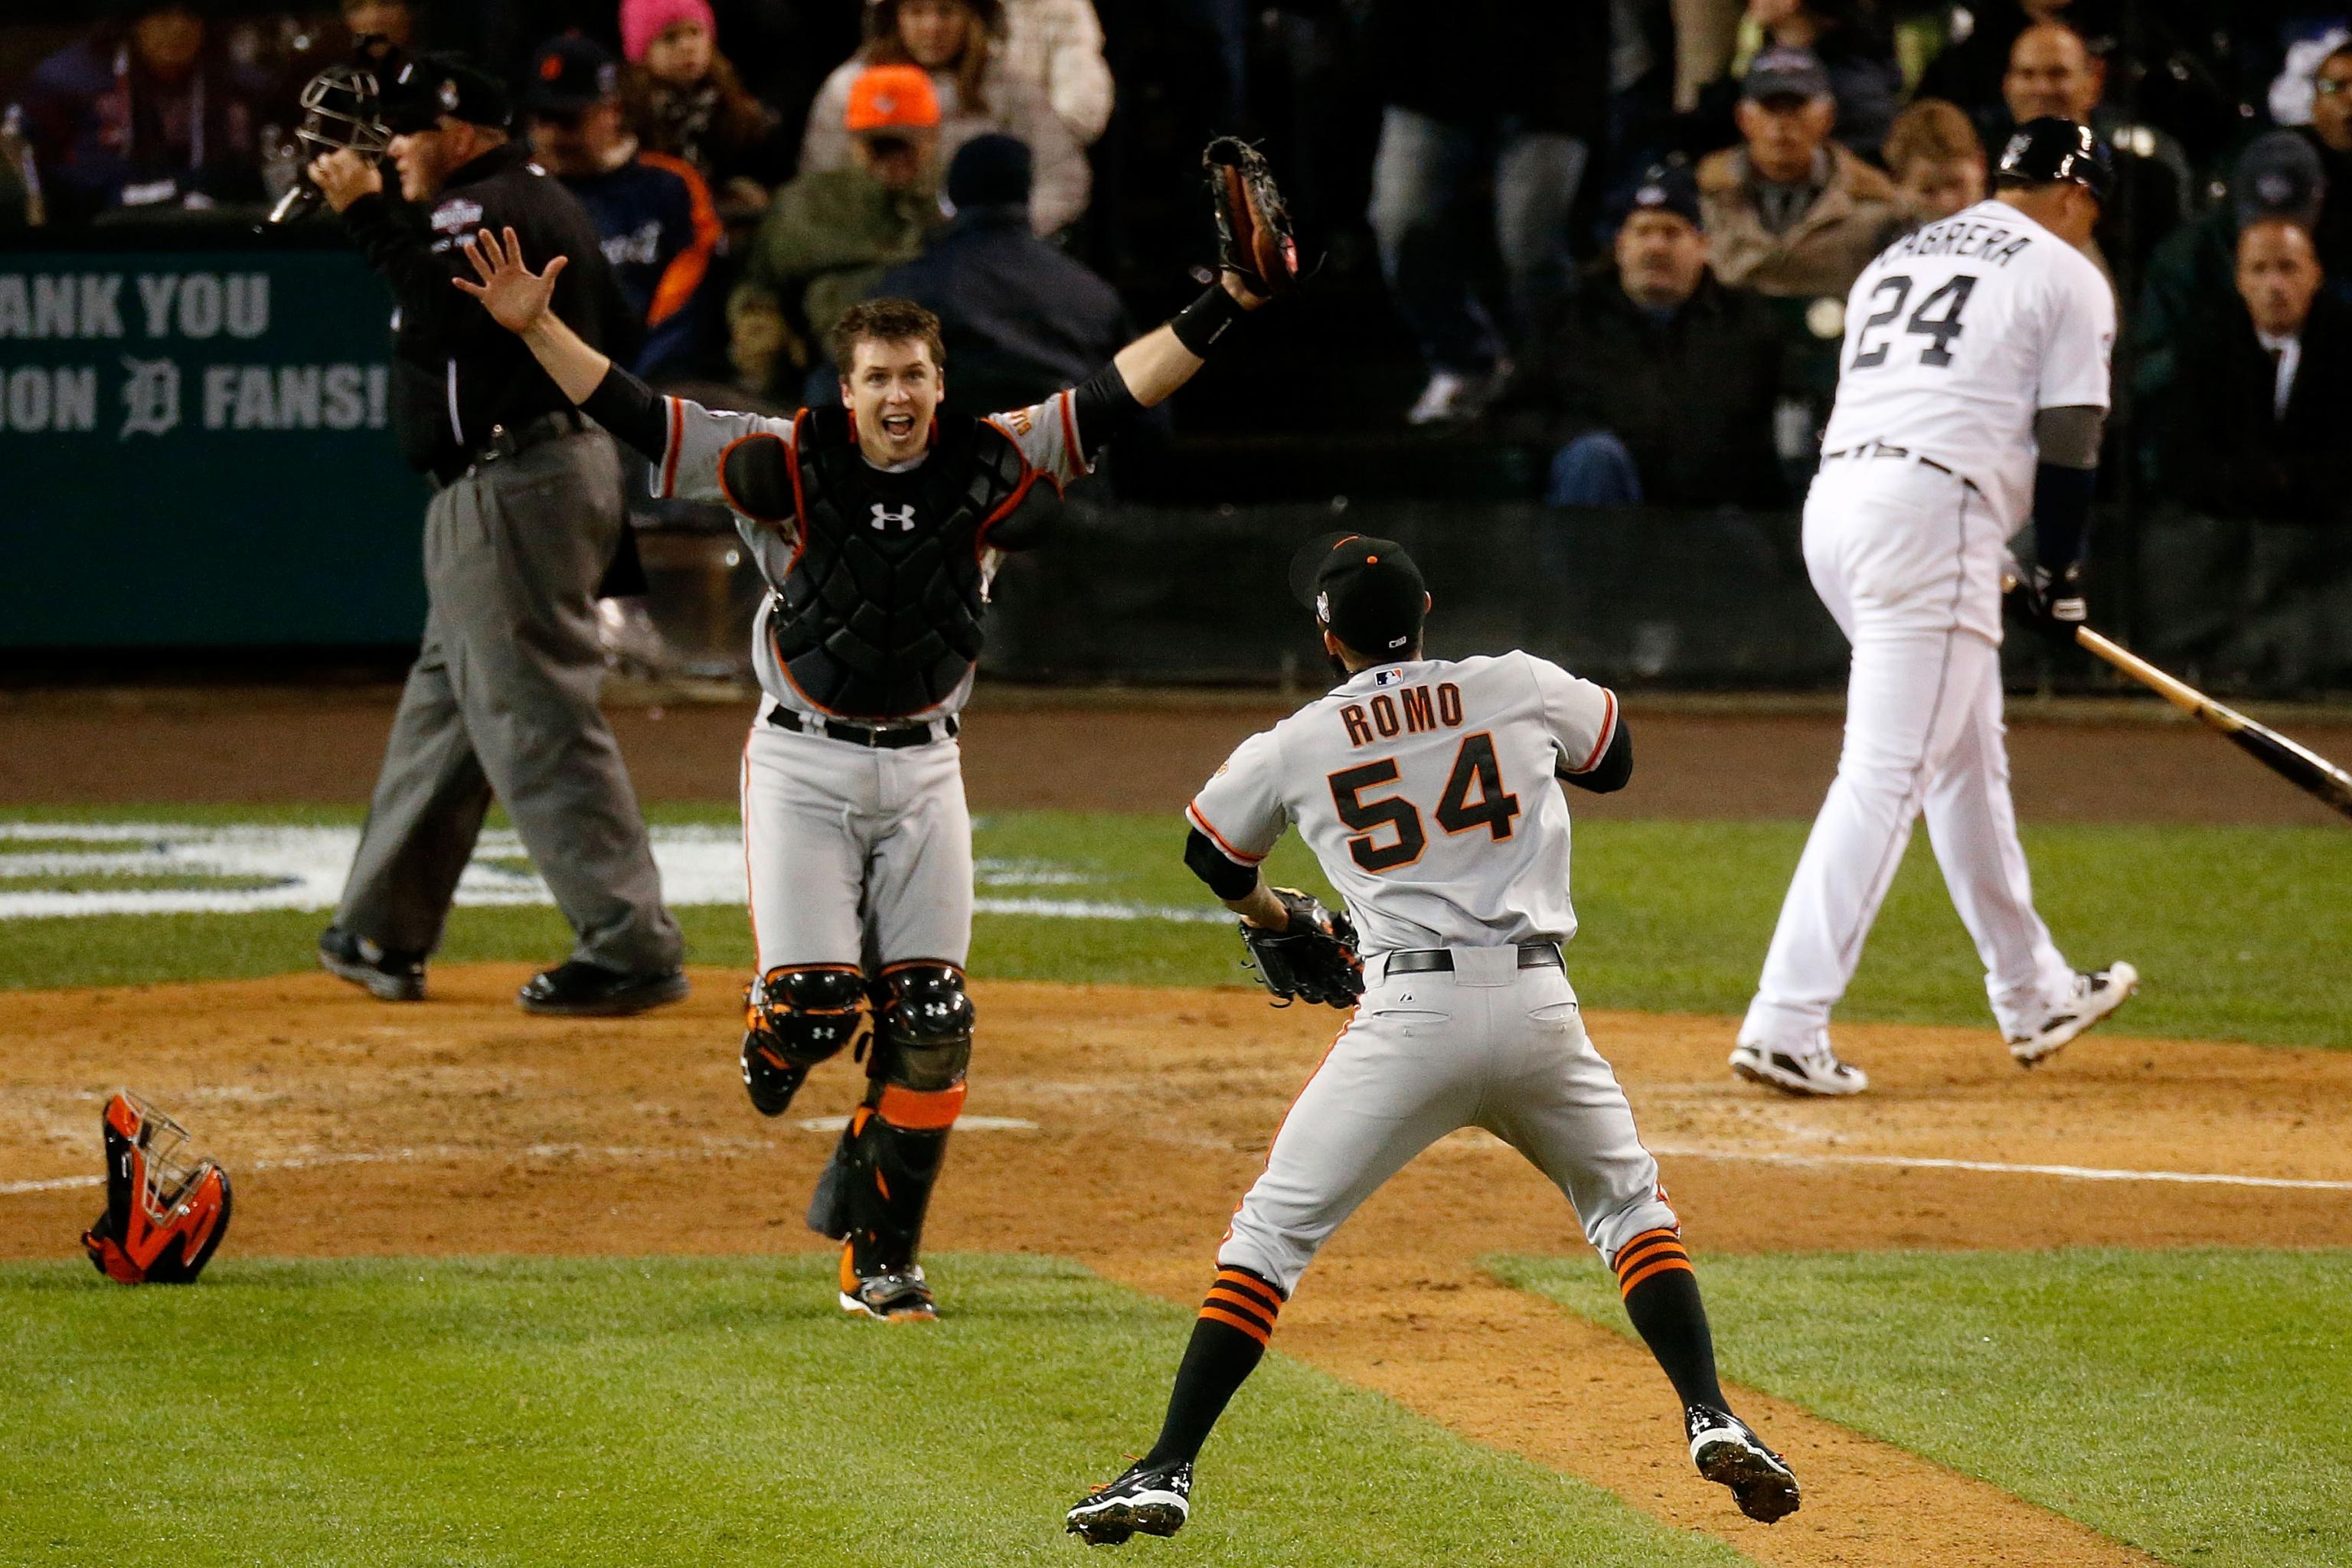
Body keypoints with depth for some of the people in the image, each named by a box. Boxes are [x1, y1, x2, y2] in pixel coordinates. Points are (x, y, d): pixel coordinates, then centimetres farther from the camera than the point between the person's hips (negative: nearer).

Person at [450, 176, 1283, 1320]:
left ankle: (880, 1254, 11)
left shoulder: (986, 467, -3)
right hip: (802, 764, -2)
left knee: (929, 1021, -3)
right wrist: (532, 328, -22)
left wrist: (1224, 307, -13)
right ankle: (773, 1047, 27)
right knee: (813, 997, -13)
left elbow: (1116, 396, -4)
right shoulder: (791, 466, -9)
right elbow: (637, 417, -12)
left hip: (922, 770, 2)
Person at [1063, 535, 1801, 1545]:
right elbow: (1614, 759, 29)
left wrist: (1270, 915, 47)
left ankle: (1167, 1472, -1)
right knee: (1629, 1205, 23)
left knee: (1270, 1233, 5)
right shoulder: (1519, 687, 8)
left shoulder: (1296, 747, 7)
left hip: (1411, 1008, -2)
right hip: (1539, 1005, 2)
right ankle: (1711, 1418, 6)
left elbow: (1209, 854, 27)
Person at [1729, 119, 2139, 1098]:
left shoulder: (1899, 257, 26)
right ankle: (1785, 1024, -20)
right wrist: (2058, 578, 11)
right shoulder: (2067, 278, 5)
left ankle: (2035, 997, 31)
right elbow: (2068, 440, -2)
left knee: (1967, 754, 21)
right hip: (1935, 516, -8)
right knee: (1885, 775, -11)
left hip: (1835, 501, 8)